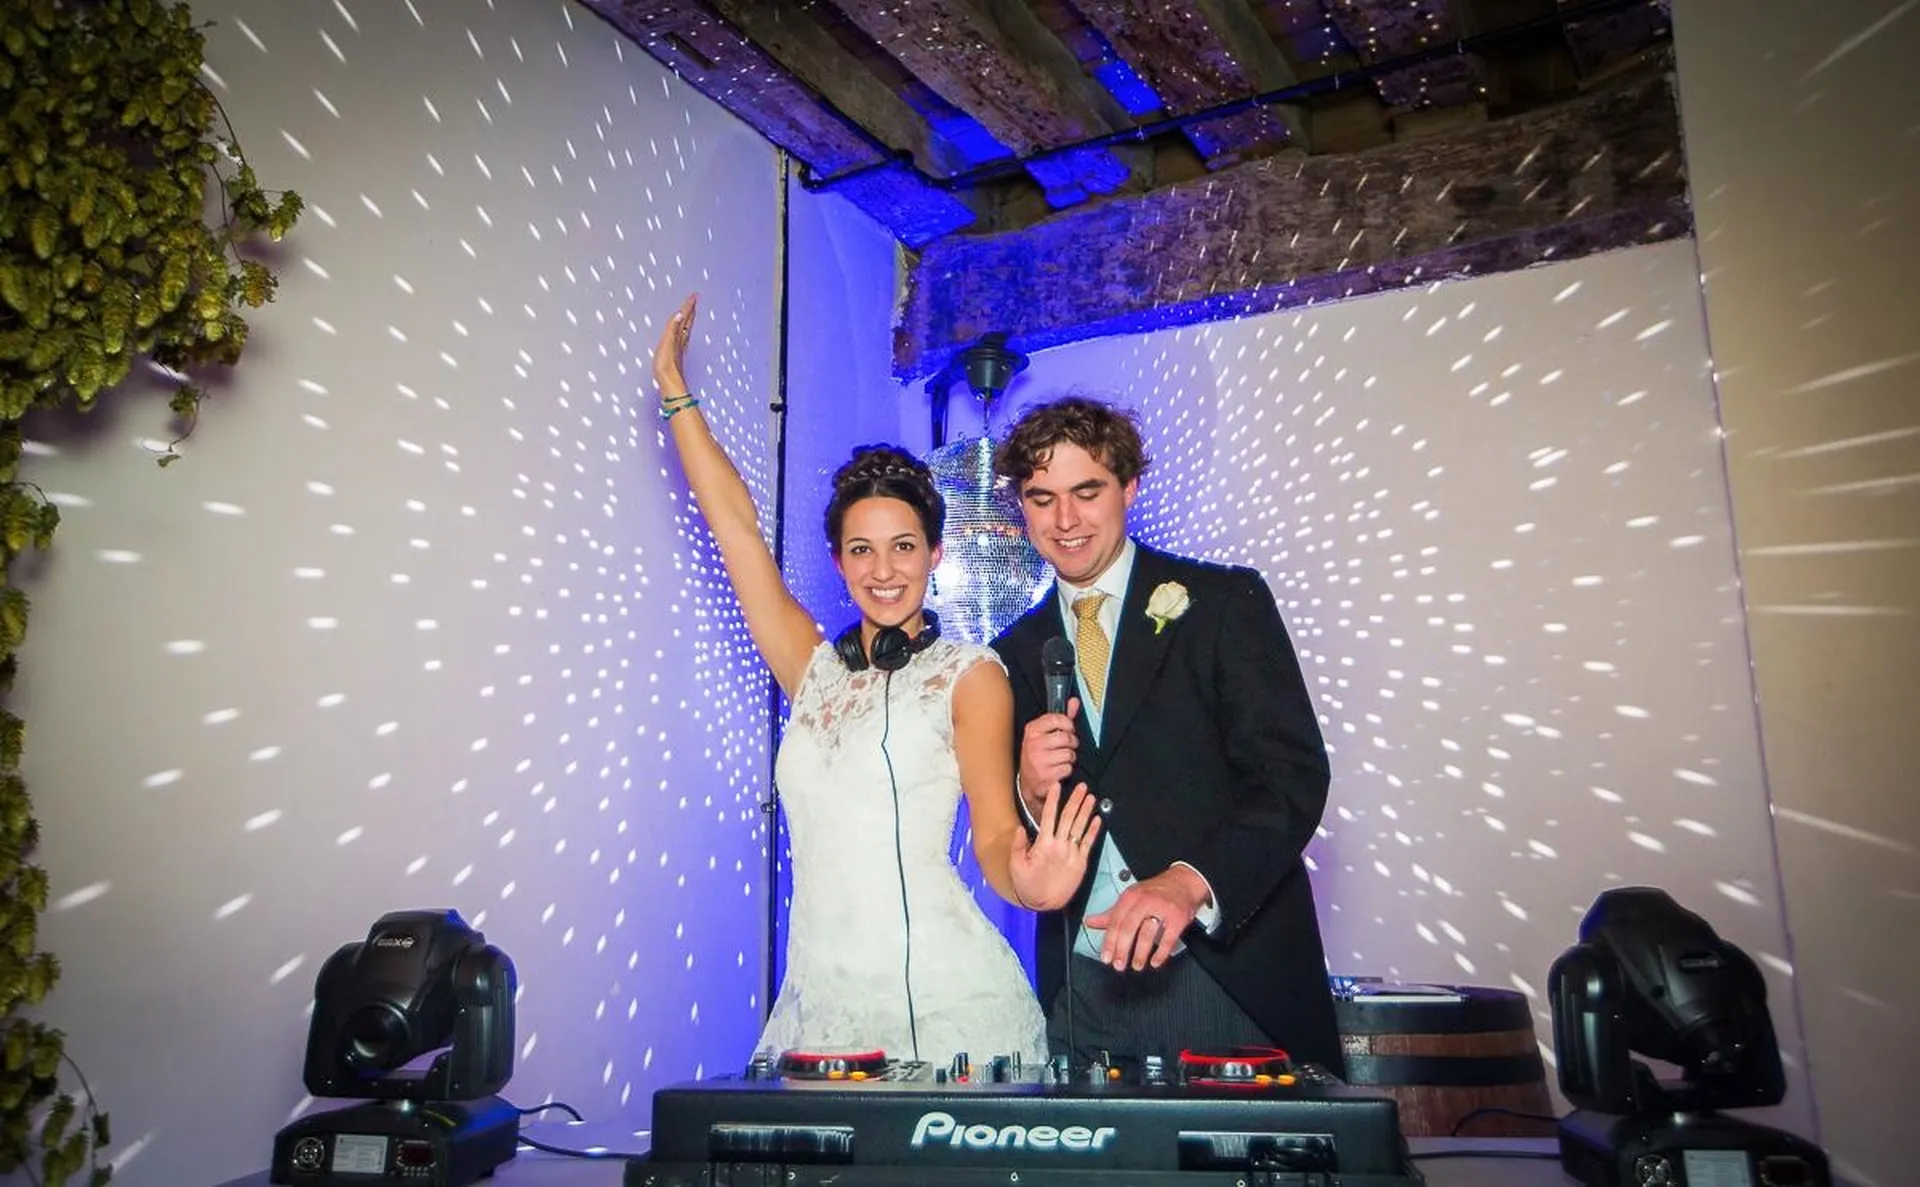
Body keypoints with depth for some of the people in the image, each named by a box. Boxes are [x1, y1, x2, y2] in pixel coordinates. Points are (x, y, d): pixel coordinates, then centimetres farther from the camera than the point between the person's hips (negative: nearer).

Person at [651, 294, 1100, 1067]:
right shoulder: (813, 669, 11)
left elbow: (995, 834, -9)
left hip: (944, 1003, -4)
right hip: (820, 1003, 5)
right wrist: (674, 390, 18)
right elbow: (734, 522, 13)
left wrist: (1030, 882, -32)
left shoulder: (970, 676, -2)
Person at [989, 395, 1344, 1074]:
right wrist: (1030, 791, -12)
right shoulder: (1017, 654, 10)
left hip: (1235, 979, -2)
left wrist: (1190, 881, -27)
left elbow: (1295, 773, -11)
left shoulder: (1226, 602, -2)